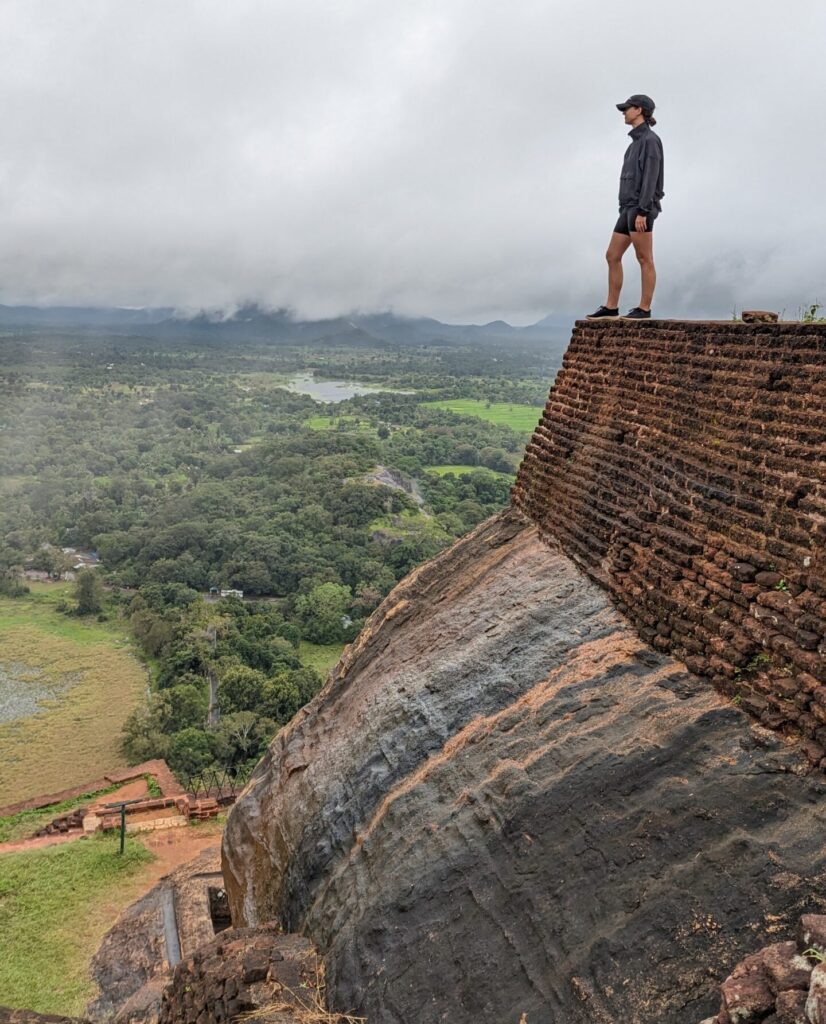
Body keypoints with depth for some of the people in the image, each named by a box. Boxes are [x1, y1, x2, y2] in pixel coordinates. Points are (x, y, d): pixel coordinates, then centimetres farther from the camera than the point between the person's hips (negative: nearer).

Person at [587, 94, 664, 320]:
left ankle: (644, 308, 0)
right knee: (612, 256, 5)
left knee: (644, 260, -5)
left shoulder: (650, 139, -8)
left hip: (641, 208, -9)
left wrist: (642, 212, -22)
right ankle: (611, 307, 8)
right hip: (630, 208, 9)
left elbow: (651, 178, -16)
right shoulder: (638, 142, 22)